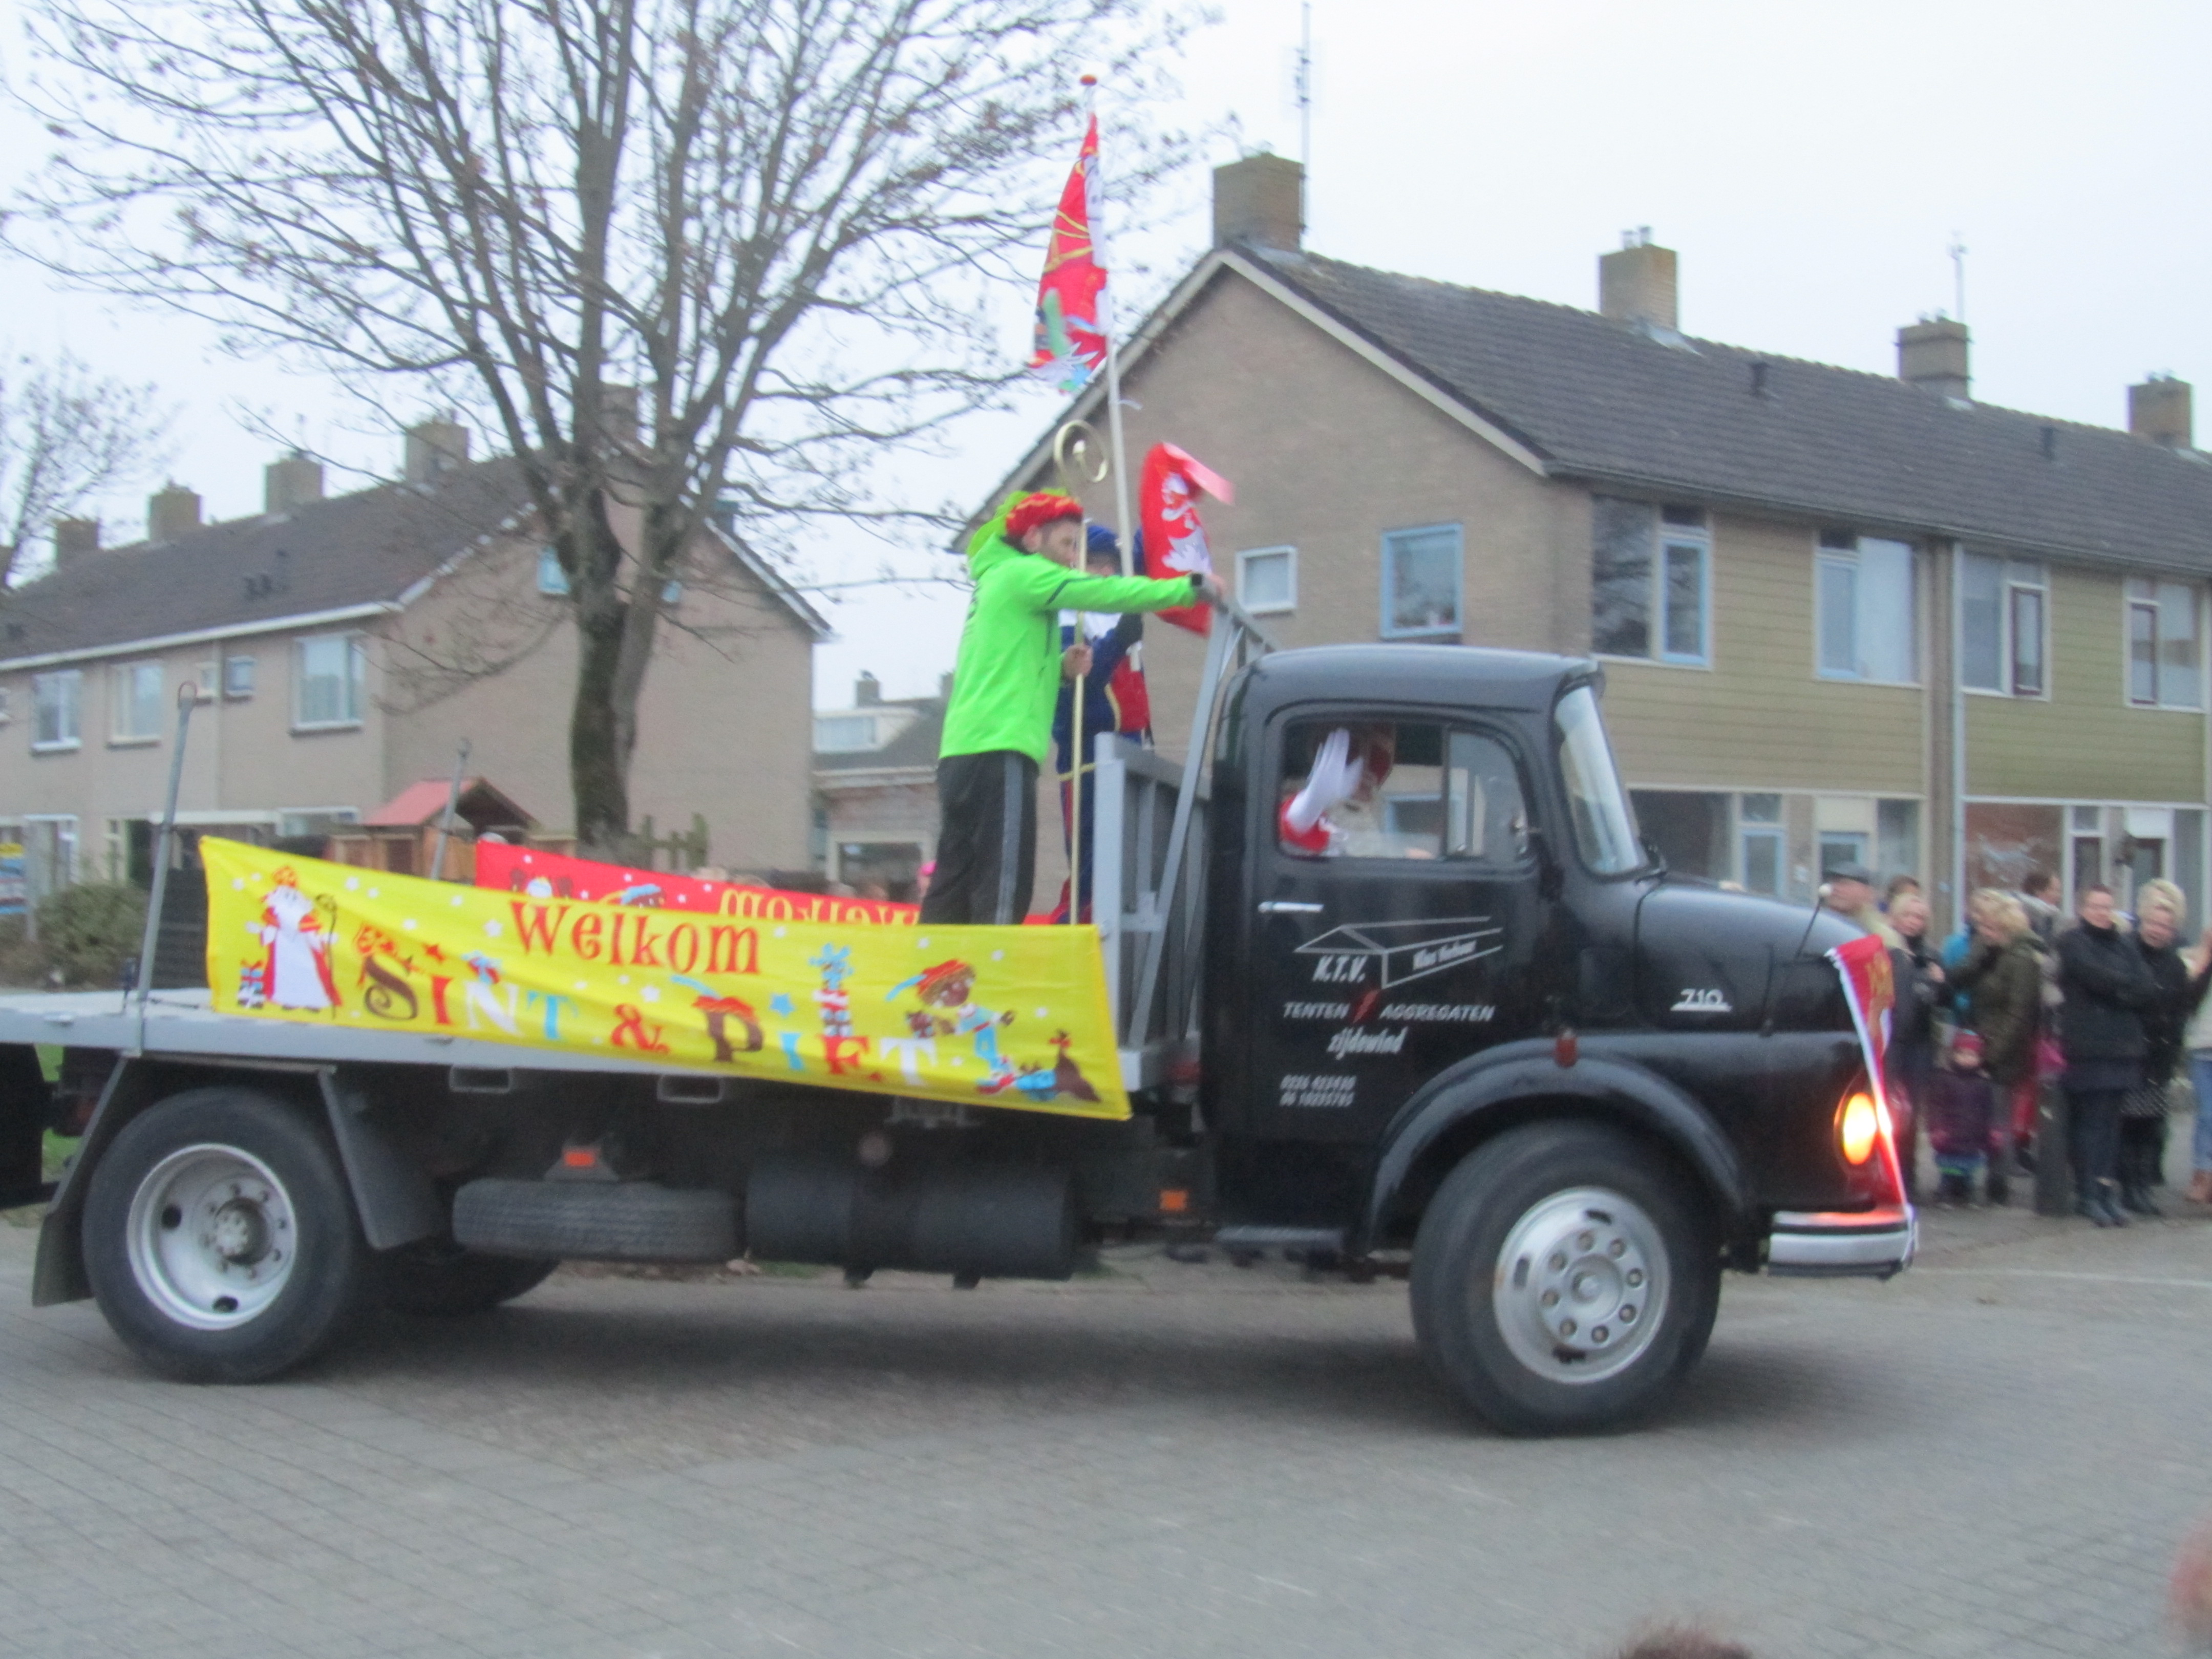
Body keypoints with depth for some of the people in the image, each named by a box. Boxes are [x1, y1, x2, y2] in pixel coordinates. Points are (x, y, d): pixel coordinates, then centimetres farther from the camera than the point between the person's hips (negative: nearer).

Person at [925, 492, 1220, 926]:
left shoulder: (993, 583, 27)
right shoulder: (1022, 573, 0)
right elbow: (1109, 593, -7)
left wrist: (1061, 667, 13)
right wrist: (1192, 587, 0)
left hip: (960, 752, 9)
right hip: (999, 748, -9)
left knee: (952, 887, 7)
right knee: (1002, 889, -13)